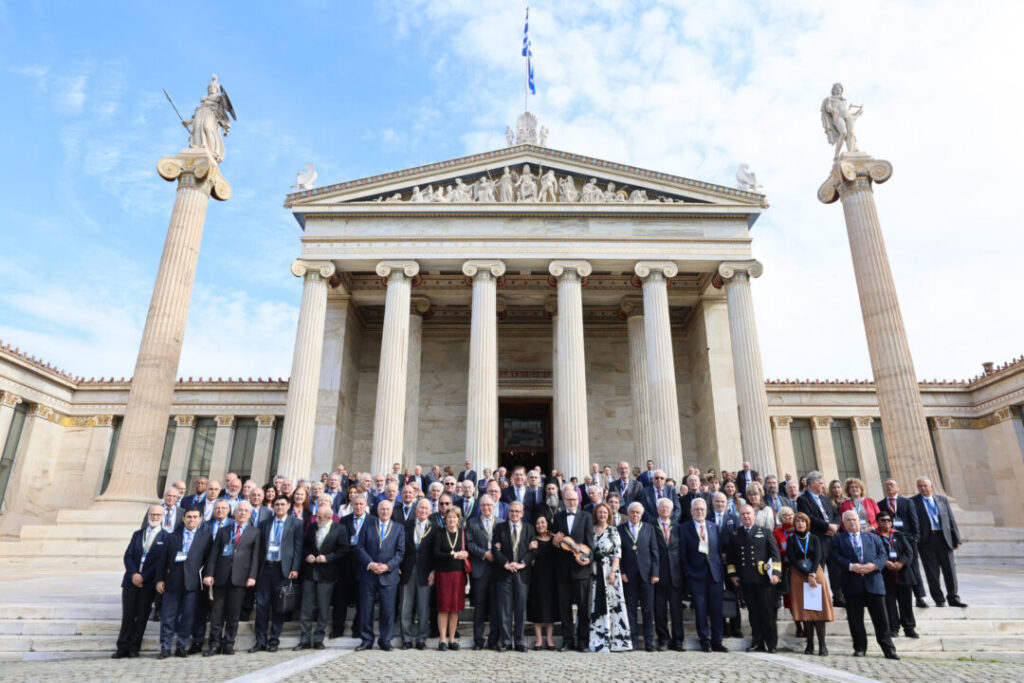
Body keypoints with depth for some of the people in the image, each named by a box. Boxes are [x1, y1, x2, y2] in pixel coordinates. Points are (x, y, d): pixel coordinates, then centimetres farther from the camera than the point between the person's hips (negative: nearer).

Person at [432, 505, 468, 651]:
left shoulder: (463, 533, 6)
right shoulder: (439, 532, 0)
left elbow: (467, 551, 9)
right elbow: (436, 553, -7)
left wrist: (462, 555, -10)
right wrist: (453, 555, -12)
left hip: (459, 573, 2)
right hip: (443, 573, -2)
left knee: (455, 607, 5)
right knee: (443, 607, 0)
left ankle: (452, 639, 15)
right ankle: (443, 640, 9)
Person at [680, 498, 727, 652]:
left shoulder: (714, 527, 11)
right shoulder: (684, 528, -1)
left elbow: (720, 550, 11)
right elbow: (683, 554, -2)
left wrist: (722, 570, 3)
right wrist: (687, 572, -7)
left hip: (715, 573, 3)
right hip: (696, 574, -3)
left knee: (716, 609, 5)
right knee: (700, 609, 2)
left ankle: (716, 641, 15)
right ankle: (704, 641, 14)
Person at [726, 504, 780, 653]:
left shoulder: (765, 532, 8)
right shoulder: (734, 534, 12)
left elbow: (775, 554, 4)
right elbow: (730, 556, 14)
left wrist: (775, 572, -5)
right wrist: (732, 574, 7)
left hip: (763, 578, -2)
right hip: (745, 579, 2)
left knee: (767, 611, 1)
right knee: (753, 612, 4)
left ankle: (771, 644, 12)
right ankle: (757, 643, 12)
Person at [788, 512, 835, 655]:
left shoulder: (814, 539, 7)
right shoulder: (791, 540, 6)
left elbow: (818, 557, -5)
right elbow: (792, 560, -3)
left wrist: (812, 575, -19)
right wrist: (807, 574, -13)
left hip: (816, 575, 0)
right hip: (798, 577, 0)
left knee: (818, 609, -6)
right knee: (804, 610, -2)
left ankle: (822, 645, -2)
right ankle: (810, 645, 3)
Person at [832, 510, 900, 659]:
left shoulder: (873, 537, 17)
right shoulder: (839, 539, 10)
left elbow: (883, 554, 6)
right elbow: (837, 557, -2)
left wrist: (874, 564, -13)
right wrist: (851, 566, -18)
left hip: (873, 581, 1)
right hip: (852, 585, -1)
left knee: (881, 618, 2)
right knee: (855, 619, 4)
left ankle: (888, 649, 12)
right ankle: (860, 648, 14)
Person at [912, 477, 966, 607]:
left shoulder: (942, 499, 12)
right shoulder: (913, 502, 1)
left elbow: (951, 520, 11)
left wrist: (956, 539, 5)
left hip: (944, 538, 3)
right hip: (926, 541, -2)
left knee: (950, 570, 5)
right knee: (932, 572, 1)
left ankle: (953, 598, 18)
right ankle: (939, 600, 12)